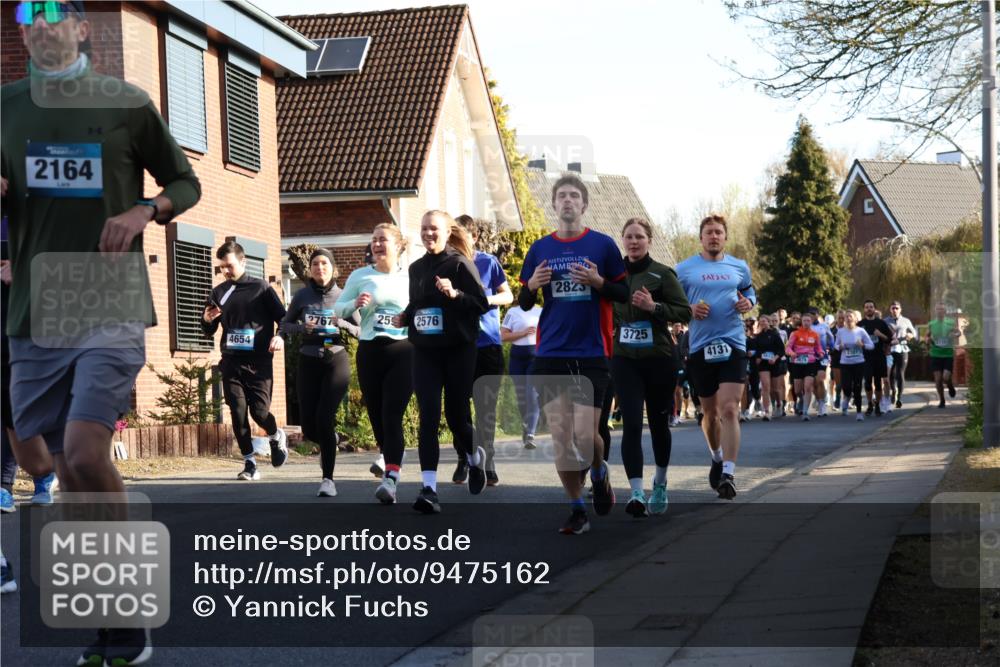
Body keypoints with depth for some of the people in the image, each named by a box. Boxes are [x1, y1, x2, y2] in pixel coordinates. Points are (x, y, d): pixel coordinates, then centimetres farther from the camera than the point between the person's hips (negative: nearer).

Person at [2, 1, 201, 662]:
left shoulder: (126, 102, 2)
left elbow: (186, 183, 10)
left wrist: (145, 211, -11)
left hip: (111, 308, -4)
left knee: (85, 453, -20)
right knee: (71, 473, 7)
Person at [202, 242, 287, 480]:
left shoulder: (261, 289, 2)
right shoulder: (218, 293, 11)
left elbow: (282, 318, 3)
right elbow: (209, 331, 19)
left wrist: (280, 337, -17)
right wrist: (207, 320, -3)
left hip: (259, 363, -3)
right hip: (231, 363, 3)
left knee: (259, 411, -9)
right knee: (238, 413, -3)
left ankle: (277, 437, 25)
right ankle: (250, 464, 7)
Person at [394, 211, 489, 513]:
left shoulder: (460, 264, -5)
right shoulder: (416, 268, 12)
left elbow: (482, 303, -9)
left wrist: (455, 294, -23)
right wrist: (404, 318, 3)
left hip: (458, 351, -3)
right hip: (425, 352, 4)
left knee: (456, 414, 5)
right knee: (428, 417, -9)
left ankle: (473, 456, 39)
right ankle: (429, 488, -13)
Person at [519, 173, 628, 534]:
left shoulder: (603, 244, 2)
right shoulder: (539, 249, 9)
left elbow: (625, 294, 4)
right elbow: (524, 303, 14)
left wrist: (599, 282, -15)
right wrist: (531, 286, -8)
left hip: (592, 355, -2)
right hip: (550, 356, 3)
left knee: (585, 435, -8)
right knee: (560, 436, 0)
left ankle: (599, 473, 25)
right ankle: (577, 509, 11)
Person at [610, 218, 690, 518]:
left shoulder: (663, 274, -4)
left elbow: (685, 312, -8)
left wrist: (653, 306, -20)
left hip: (659, 360, -2)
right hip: (624, 360, 2)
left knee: (658, 422, 12)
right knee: (631, 425, -11)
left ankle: (660, 483, 34)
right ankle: (637, 493, -17)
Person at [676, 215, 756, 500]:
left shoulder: (739, 267, 9)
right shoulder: (685, 269, 3)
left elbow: (749, 291, 24)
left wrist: (748, 302, 1)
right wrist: (689, 310, -12)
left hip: (733, 344, 0)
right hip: (700, 346, 1)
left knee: (729, 410, -14)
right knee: (710, 412, 12)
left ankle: (728, 474, -17)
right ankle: (717, 457, 39)